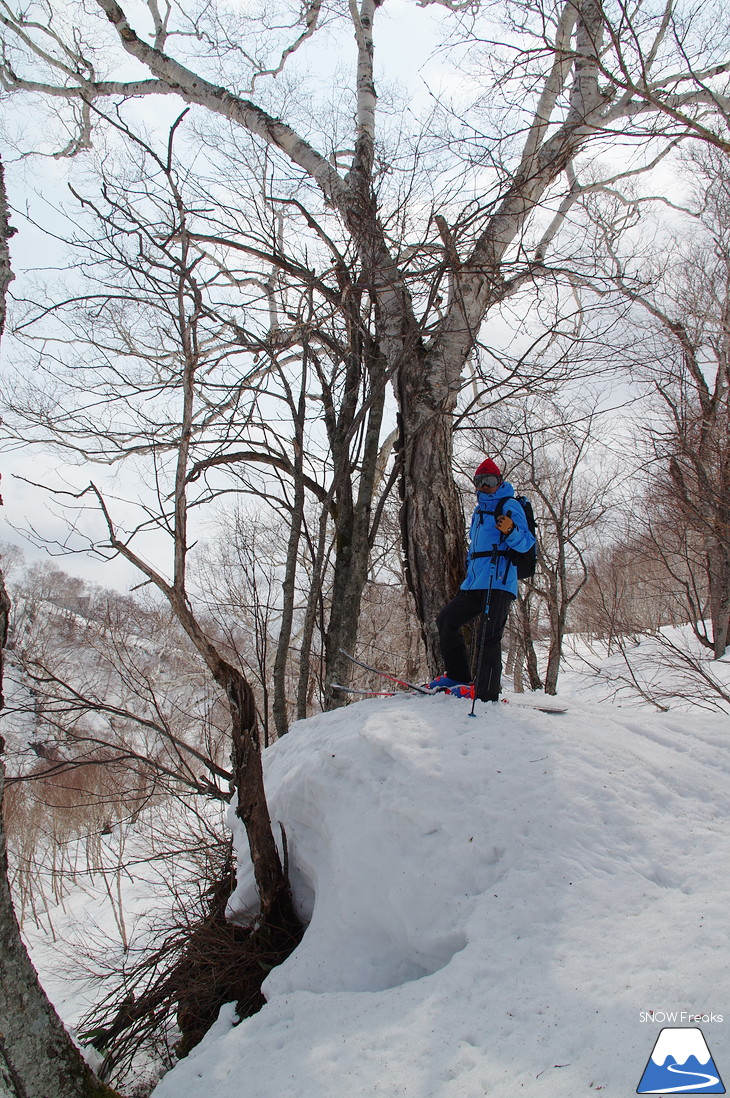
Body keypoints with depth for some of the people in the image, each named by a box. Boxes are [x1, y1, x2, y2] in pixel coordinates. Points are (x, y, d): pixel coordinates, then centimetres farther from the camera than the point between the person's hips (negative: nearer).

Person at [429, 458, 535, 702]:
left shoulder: (509, 505, 0)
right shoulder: (479, 510, 25)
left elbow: (526, 543, -10)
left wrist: (510, 532, -30)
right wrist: (469, 567, 20)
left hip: (499, 582, -9)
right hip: (475, 581, 9)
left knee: (488, 636, -14)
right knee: (446, 620, 8)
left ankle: (486, 694, -13)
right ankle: (458, 677, 13)